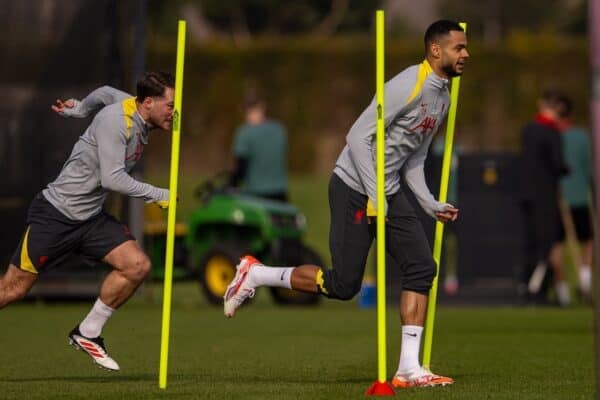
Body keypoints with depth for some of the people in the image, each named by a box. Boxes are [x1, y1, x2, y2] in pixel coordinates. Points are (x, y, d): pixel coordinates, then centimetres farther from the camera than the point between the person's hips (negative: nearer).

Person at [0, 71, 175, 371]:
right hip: (55, 214, -8)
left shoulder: (140, 117, 2)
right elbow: (111, 178, -30)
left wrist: (78, 109, 39)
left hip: (91, 217, 8)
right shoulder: (115, 121, -23)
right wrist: (160, 196, -24)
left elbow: (106, 93, 23)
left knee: (137, 266, -10)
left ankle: (87, 334, 5)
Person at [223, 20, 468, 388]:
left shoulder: (442, 99, 11)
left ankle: (410, 369, -3)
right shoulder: (408, 86, -19)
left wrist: (431, 204, 9)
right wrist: (374, 197, -22)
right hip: (354, 187, -9)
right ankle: (255, 275, 12)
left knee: (422, 268, -5)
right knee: (344, 284, -7)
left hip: (389, 192, 9)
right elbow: (359, 137, -21)